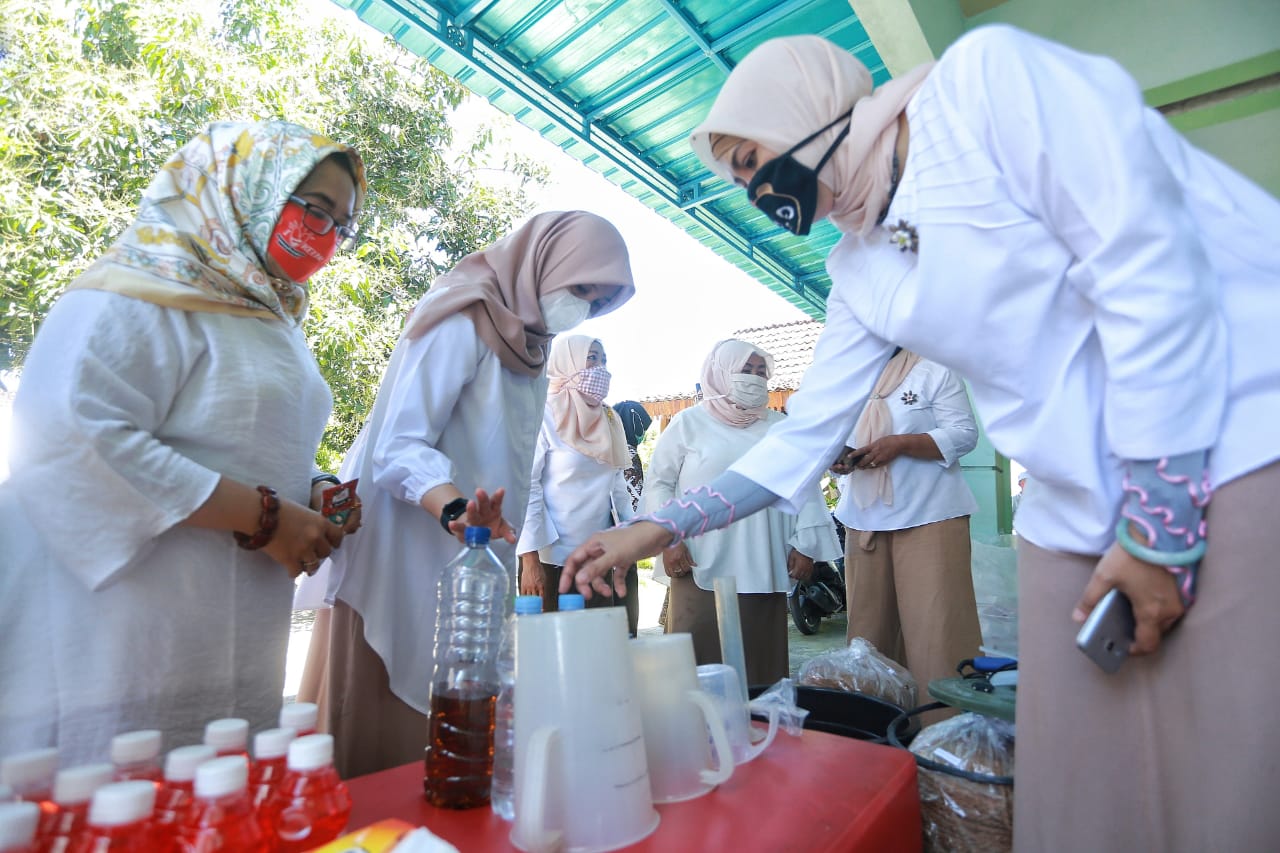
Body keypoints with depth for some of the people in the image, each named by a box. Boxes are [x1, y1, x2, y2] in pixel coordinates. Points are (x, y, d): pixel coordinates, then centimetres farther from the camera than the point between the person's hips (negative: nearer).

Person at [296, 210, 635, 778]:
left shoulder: (528, 345, 14)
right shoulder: (462, 321, -12)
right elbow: (399, 446, -20)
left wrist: (494, 526, 8)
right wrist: (455, 508, -36)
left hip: (469, 566, 8)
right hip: (405, 569, -7)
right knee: (383, 741, 2)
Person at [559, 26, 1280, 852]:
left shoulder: (984, 74, -8)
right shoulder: (858, 273, 9)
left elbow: (1148, 258, -16)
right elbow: (806, 433, 9)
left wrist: (1162, 520, -16)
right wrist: (661, 528, 7)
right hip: (1082, 514, 5)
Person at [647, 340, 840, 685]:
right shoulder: (689, 423, 6)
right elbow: (660, 483, 3)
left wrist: (805, 544, 5)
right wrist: (669, 541, -7)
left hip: (766, 570, 3)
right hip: (702, 568, -2)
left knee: (763, 659, 8)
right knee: (700, 660, 0)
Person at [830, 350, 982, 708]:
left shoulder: (934, 373, 1)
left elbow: (964, 434, -6)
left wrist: (900, 443, -18)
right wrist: (836, 457, -3)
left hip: (929, 518, -5)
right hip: (864, 522, 5)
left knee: (936, 627, -6)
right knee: (869, 628, 9)